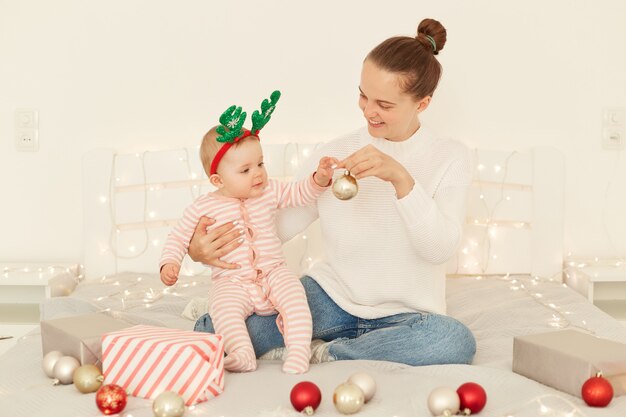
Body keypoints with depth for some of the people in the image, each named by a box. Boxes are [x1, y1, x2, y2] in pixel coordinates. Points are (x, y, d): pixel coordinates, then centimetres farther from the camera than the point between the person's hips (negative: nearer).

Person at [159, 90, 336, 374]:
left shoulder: (269, 192, 4)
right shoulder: (203, 207, -3)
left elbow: (300, 193, 12)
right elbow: (178, 237, 4)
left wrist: (319, 179, -7)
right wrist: (169, 263, -13)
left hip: (273, 274, 2)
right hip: (232, 283, -2)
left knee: (294, 295, -26)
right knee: (223, 308, -32)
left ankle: (298, 352, -26)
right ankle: (243, 355, -37)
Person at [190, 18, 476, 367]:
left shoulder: (451, 157, -5)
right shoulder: (337, 152, 0)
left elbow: (440, 249, -18)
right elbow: (277, 224, -4)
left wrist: (400, 177, -32)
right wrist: (203, 248, -22)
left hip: (404, 315, 1)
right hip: (331, 297, 0)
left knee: (457, 341, -37)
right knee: (211, 331, -25)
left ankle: (321, 355, -18)